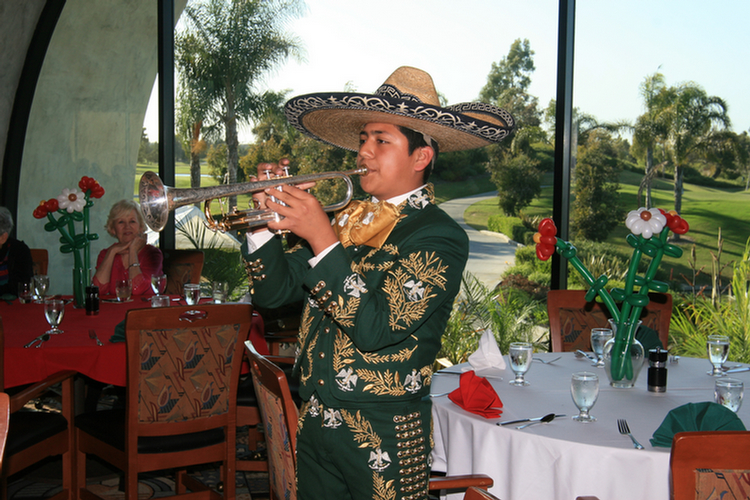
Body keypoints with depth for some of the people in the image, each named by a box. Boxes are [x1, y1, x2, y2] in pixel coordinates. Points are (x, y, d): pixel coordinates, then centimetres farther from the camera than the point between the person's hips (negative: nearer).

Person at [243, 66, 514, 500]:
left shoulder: (440, 237, -13)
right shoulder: (347, 218, 5)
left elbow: (376, 329, -24)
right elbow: (275, 292, 7)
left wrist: (322, 239, -25)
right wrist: (265, 220, -8)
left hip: (383, 439, -5)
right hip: (315, 425, 6)